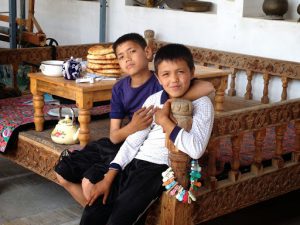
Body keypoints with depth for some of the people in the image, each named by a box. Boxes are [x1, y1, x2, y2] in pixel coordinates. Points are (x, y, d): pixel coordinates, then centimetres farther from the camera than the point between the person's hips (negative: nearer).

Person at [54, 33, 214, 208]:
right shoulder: (120, 88, 0)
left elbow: (207, 87, -30)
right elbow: (114, 136, -5)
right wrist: (132, 127, -28)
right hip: (119, 144, 7)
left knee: (90, 183, -24)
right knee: (63, 173, 6)